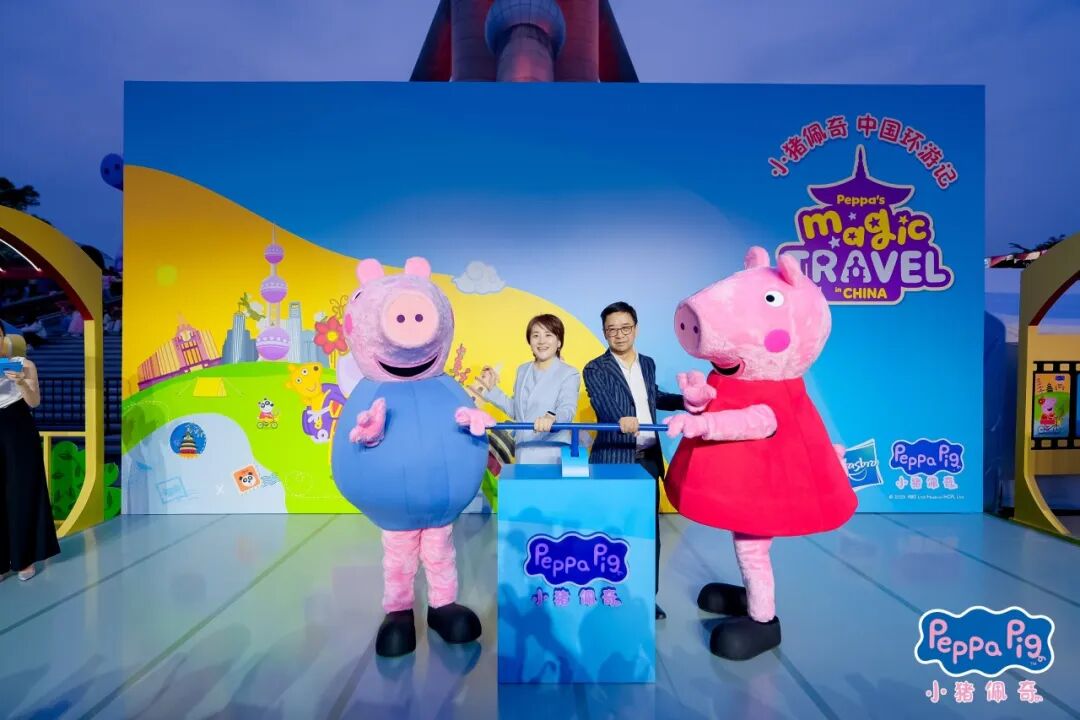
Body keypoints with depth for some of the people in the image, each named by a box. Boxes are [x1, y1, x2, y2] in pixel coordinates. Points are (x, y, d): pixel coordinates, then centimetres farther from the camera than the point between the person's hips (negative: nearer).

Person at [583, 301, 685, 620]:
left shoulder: (648, 363, 13)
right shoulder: (596, 369, -6)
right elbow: (602, 404, -22)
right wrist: (621, 420, -42)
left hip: (648, 458, 5)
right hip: (614, 459, -5)